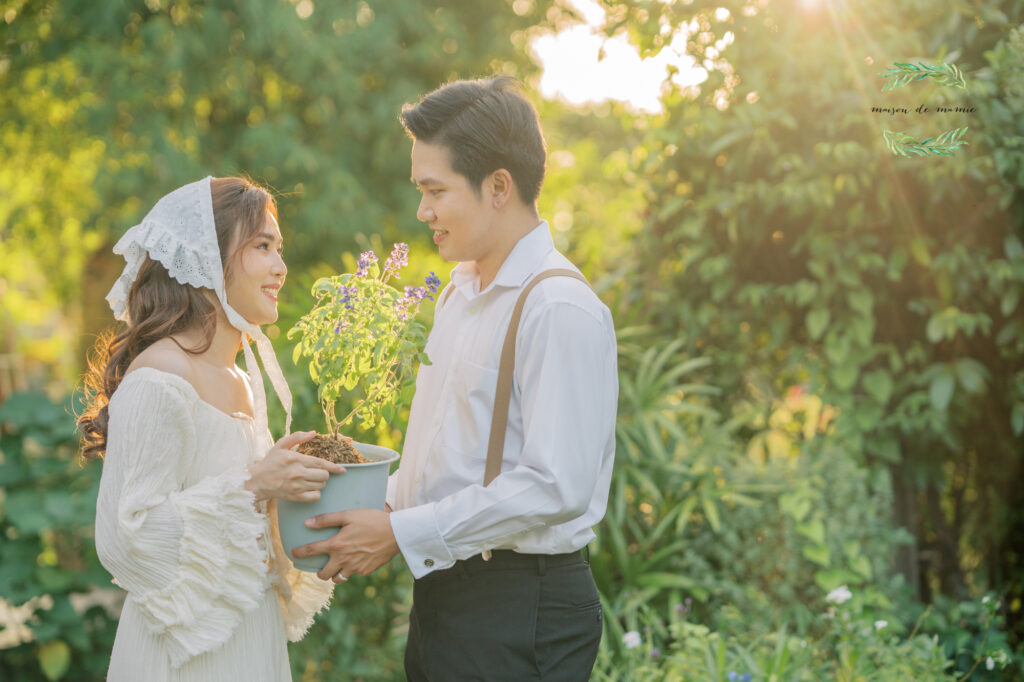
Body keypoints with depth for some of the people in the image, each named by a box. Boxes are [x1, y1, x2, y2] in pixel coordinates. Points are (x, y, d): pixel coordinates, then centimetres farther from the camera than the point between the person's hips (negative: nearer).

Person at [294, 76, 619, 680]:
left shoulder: (561, 310, -18)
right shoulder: (460, 292, 12)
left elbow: (555, 487, -23)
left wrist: (401, 535, -18)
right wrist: (381, 509, 5)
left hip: (521, 612, -8)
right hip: (442, 594, 8)